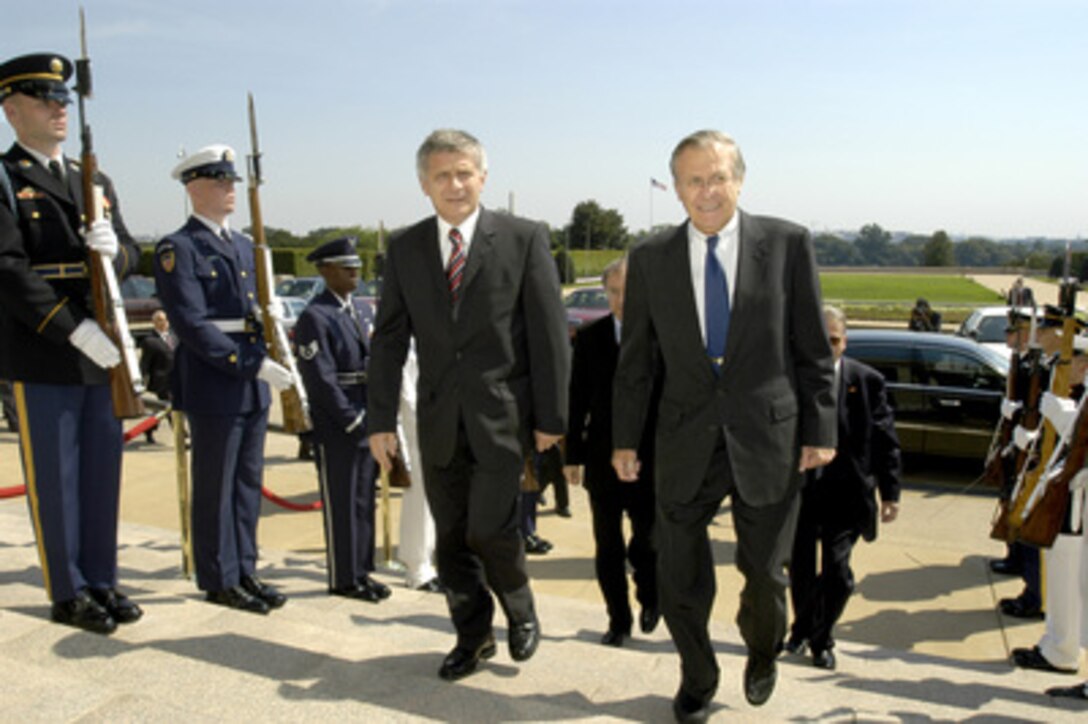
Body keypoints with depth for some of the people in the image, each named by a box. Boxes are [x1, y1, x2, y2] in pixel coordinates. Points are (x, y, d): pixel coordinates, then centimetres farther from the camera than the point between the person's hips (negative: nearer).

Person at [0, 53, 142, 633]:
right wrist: (76, 330, -22)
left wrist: (113, 248, -12)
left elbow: (129, 258, 13)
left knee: (102, 472, 10)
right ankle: (67, 594, 17)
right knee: (54, 478, 4)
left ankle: (100, 582, 23)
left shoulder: (96, 182, 16)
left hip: (103, 355, 6)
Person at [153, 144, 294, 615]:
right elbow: (193, 326, -17)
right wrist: (254, 364, -21)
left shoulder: (243, 245, 16)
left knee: (248, 483, 13)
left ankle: (244, 571, 26)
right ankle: (220, 580, 18)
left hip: (253, 386, 7)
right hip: (212, 387, -7)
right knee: (214, 488, 4)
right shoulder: (177, 250, -8)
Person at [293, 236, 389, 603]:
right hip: (335, 429, -7)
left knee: (365, 500, 14)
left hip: (366, 423, 7)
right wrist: (353, 420, -16)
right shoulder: (314, 317, -11)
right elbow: (320, 379, -16)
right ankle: (343, 578, 16)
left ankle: (362, 570, 26)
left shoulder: (364, 310, 14)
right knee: (340, 504, 3)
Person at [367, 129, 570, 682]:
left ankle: (521, 613, 26)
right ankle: (473, 636, 33)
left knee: (489, 529, -6)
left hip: (501, 414, -3)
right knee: (450, 537, 11)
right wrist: (381, 419, 3)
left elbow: (549, 332, -4)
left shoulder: (524, 239, -3)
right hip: (438, 417, 4)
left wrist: (551, 416, -6)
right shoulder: (404, 248, 6)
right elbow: (389, 339, 7)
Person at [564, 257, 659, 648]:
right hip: (602, 458, 2)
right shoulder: (589, 337, 4)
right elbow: (577, 399, 5)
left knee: (646, 542, 5)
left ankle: (650, 597, 35)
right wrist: (573, 455, 2)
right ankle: (619, 620, 26)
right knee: (608, 548, 9)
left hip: (650, 458, -2)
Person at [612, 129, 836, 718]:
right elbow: (635, 360, 5)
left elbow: (813, 349, 0)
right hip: (686, 445, 1)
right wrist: (625, 438, 5)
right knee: (679, 578, 10)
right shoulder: (650, 259, 1)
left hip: (769, 441, -1)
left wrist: (820, 430, -3)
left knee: (765, 576, 13)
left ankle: (762, 656, 47)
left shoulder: (787, 244, -3)